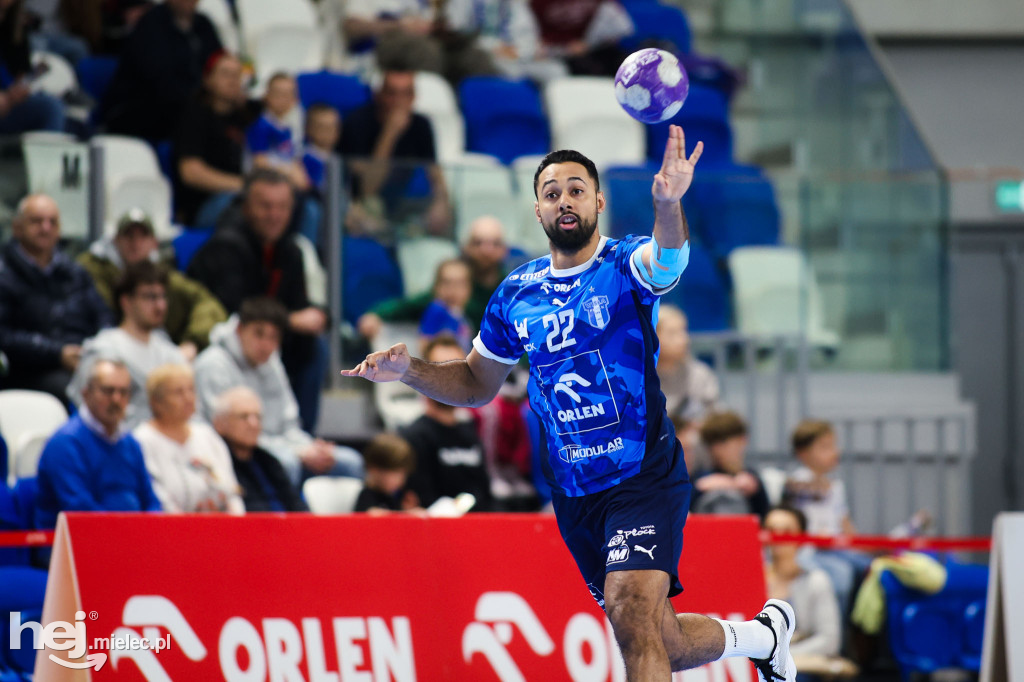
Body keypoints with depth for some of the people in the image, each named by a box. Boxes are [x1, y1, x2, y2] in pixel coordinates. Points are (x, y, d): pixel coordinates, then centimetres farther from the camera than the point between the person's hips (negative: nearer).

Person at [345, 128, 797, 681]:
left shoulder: (628, 266, -8)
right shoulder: (515, 294, 7)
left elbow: (670, 256, -33)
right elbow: (477, 383, 19)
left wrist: (668, 204, -56)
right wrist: (408, 370, 0)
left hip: (645, 476, -5)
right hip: (573, 495, 5)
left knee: (632, 614, -26)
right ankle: (765, 633, 41)